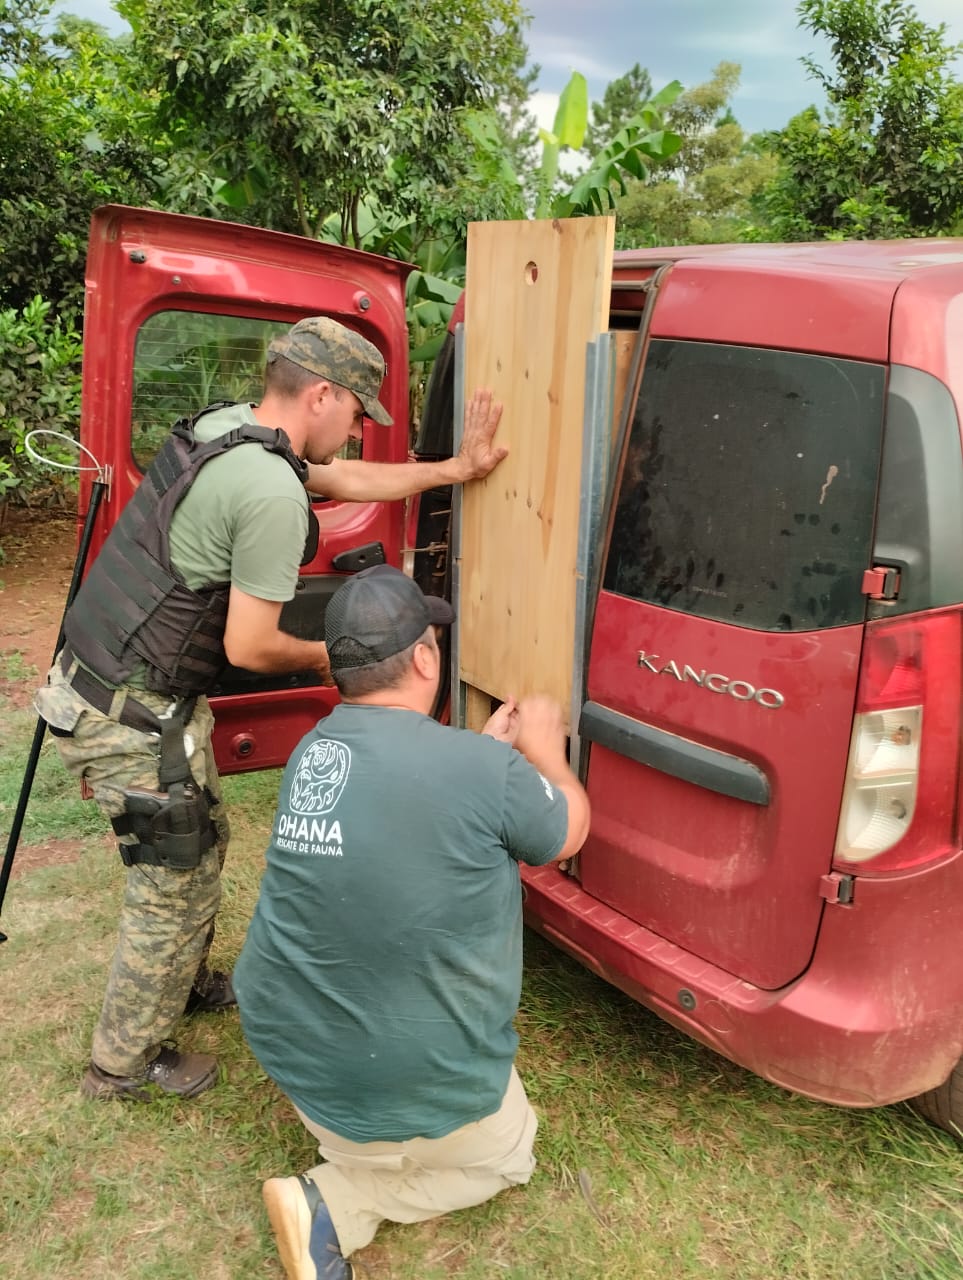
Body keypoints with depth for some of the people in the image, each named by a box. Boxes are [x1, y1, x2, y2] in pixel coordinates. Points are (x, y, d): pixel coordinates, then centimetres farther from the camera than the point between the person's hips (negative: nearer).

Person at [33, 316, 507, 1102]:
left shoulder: (229, 426, 6)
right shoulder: (273, 494, -24)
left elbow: (348, 480, 19)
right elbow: (249, 647, -21)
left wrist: (456, 468, 23)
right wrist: (322, 656, 0)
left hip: (98, 681, 10)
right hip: (134, 719, -10)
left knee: (202, 838, 26)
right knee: (176, 884, 8)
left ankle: (187, 985, 48)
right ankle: (125, 1065, 29)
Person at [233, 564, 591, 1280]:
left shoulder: (313, 748, -5)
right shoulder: (482, 768, -24)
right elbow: (570, 830, -2)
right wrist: (543, 751, 14)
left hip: (282, 1037, 7)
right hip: (407, 1081, -6)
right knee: (506, 1157, 23)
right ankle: (334, 1206, 3)